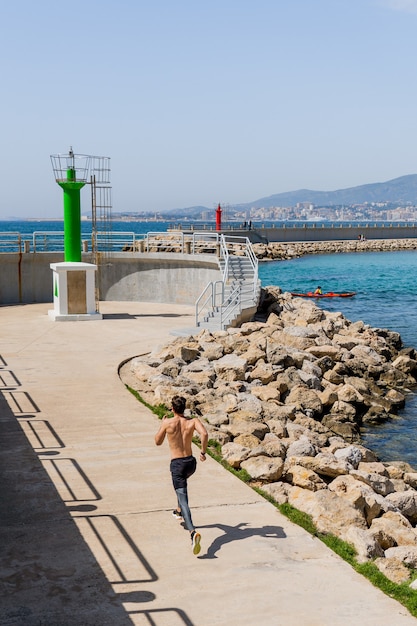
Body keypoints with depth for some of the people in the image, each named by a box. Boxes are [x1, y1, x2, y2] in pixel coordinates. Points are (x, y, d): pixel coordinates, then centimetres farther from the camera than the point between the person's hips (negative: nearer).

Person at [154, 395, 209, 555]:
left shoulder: (167, 423, -4)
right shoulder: (193, 421, 0)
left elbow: (158, 442, 10)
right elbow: (204, 434, -20)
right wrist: (203, 451, -9)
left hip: (176, 464, -4)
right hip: (191, 462, 4)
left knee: (183, 500, -14)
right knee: (182, 479, 40)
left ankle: (193, 532, -36)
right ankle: (179, 511, 53)